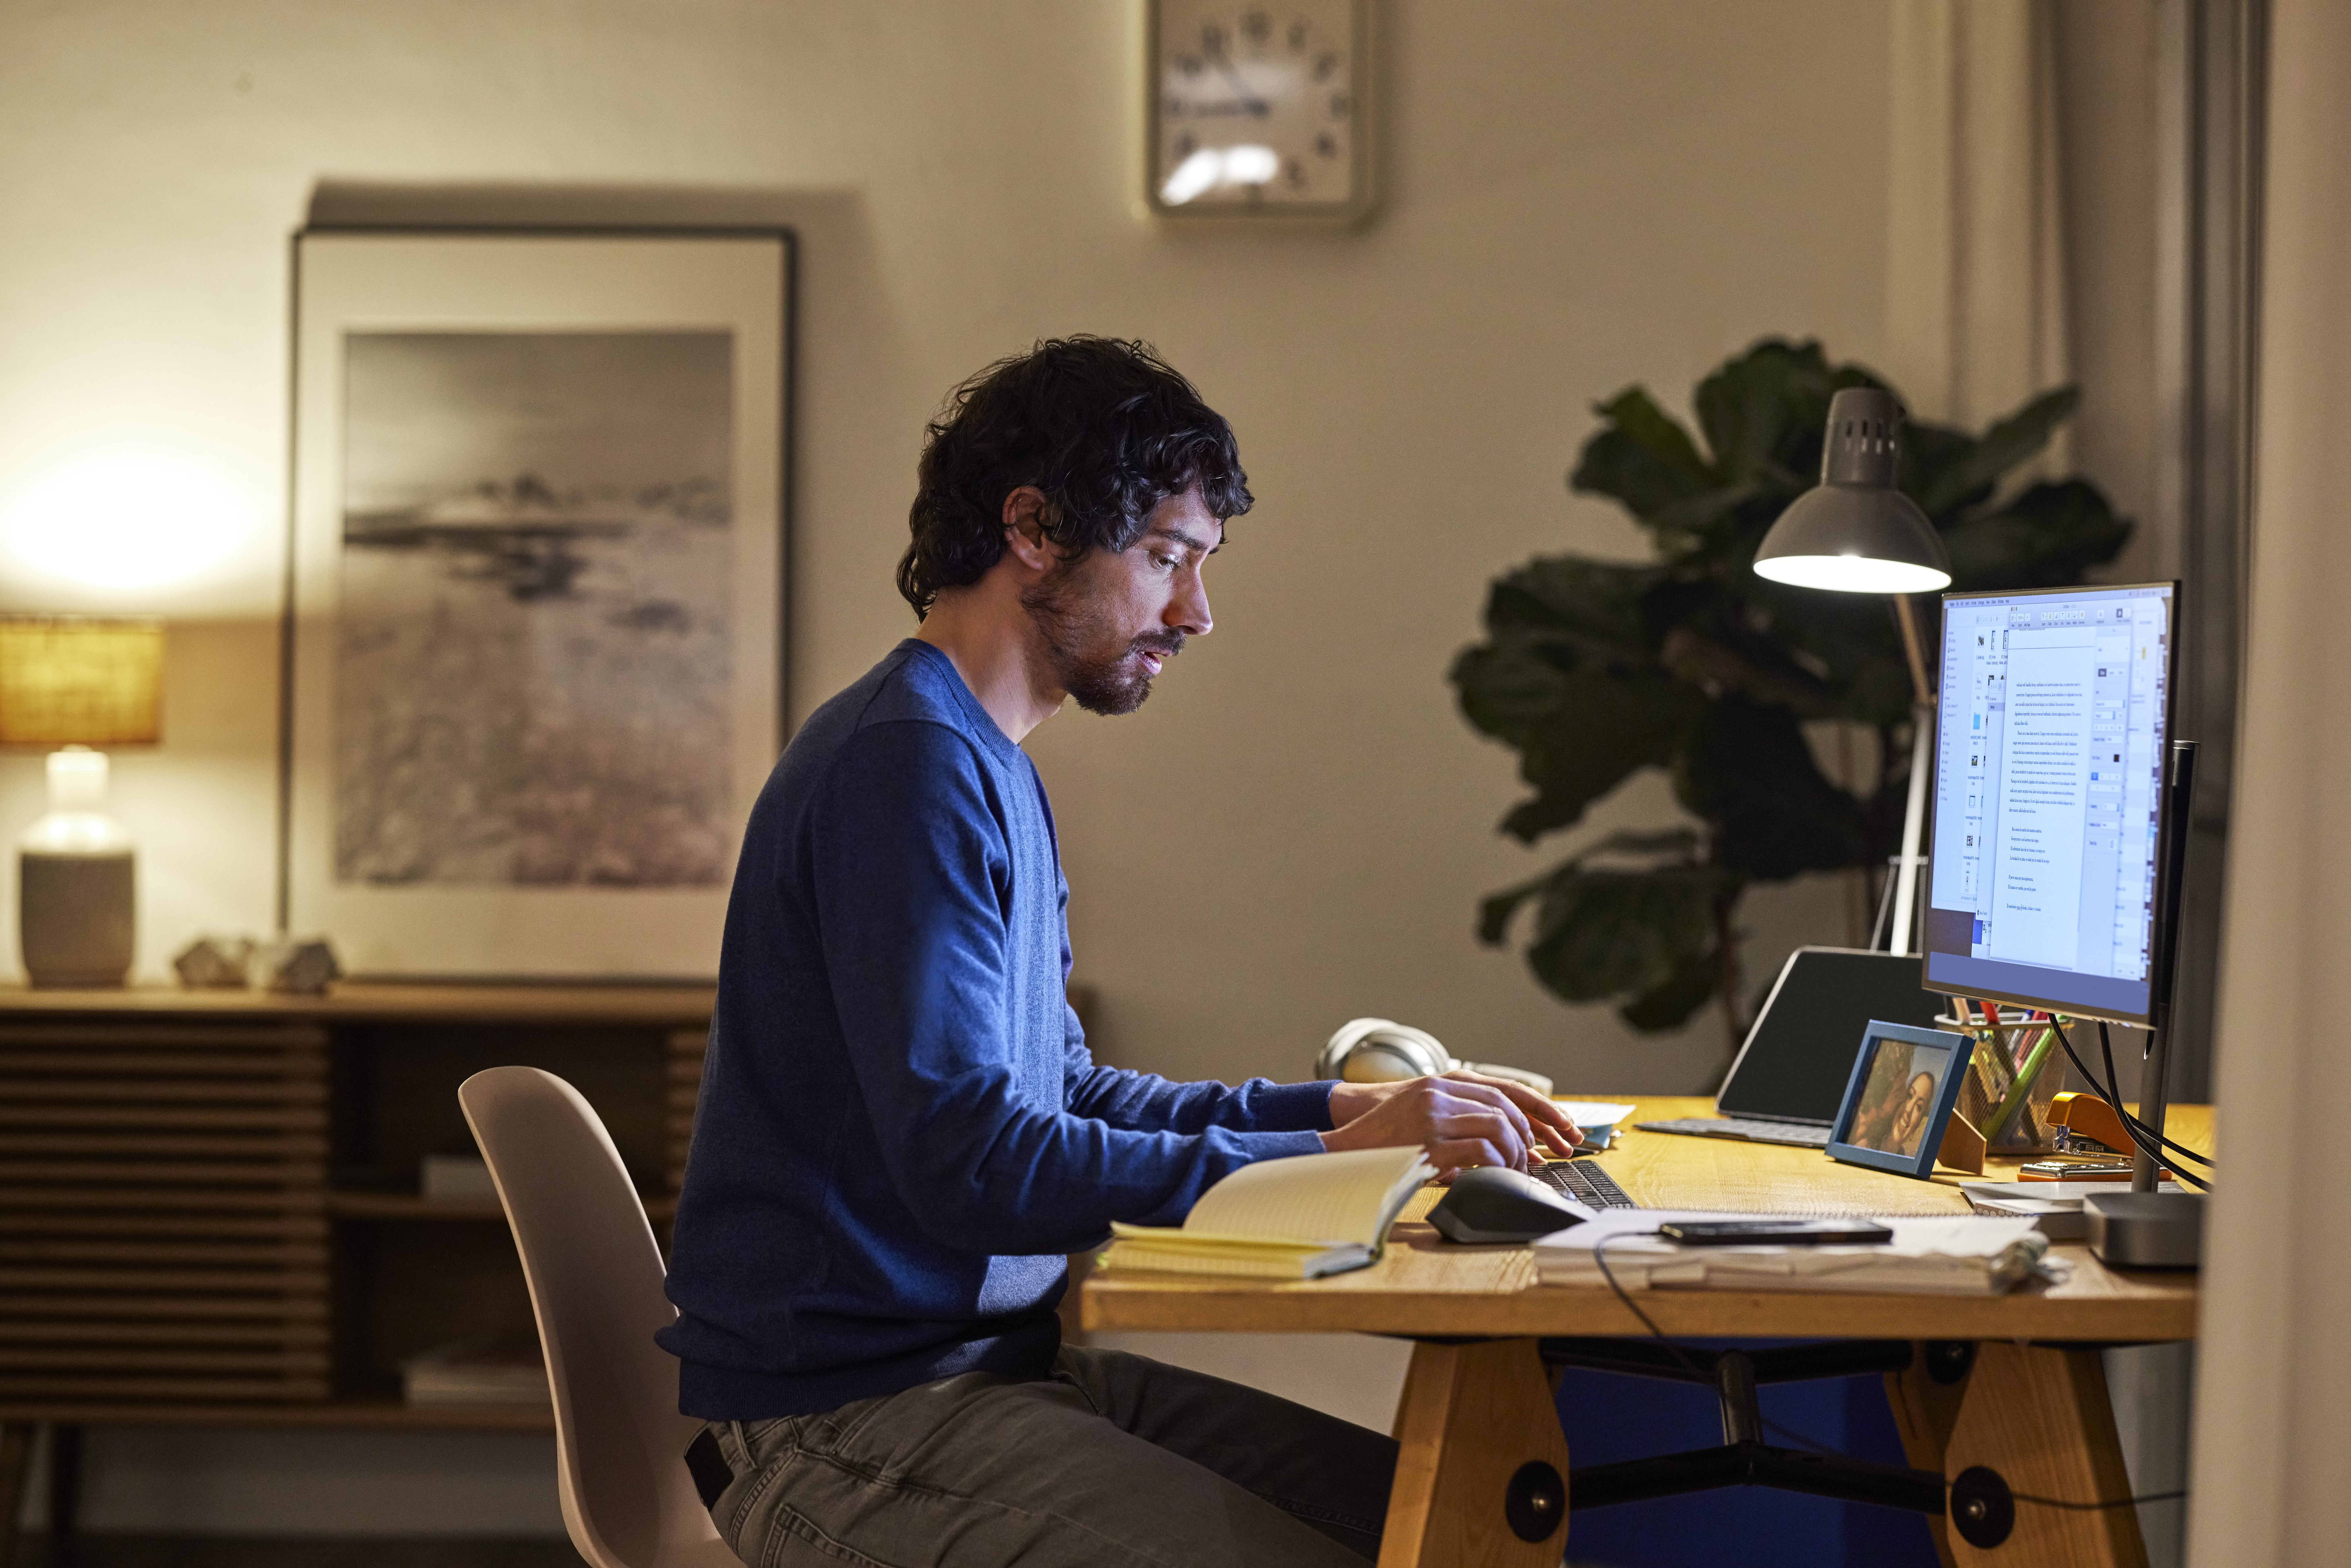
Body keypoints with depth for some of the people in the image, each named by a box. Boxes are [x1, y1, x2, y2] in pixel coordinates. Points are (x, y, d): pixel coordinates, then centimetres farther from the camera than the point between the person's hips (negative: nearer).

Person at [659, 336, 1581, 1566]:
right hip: (848, 1416, -10)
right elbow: (968, 1162, -22)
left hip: (1000, 1360, 10)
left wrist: (1343, 1108, 10)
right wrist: (1331, 1160, -18)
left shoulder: (991, 767, 17)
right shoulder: (907, 761, -16)